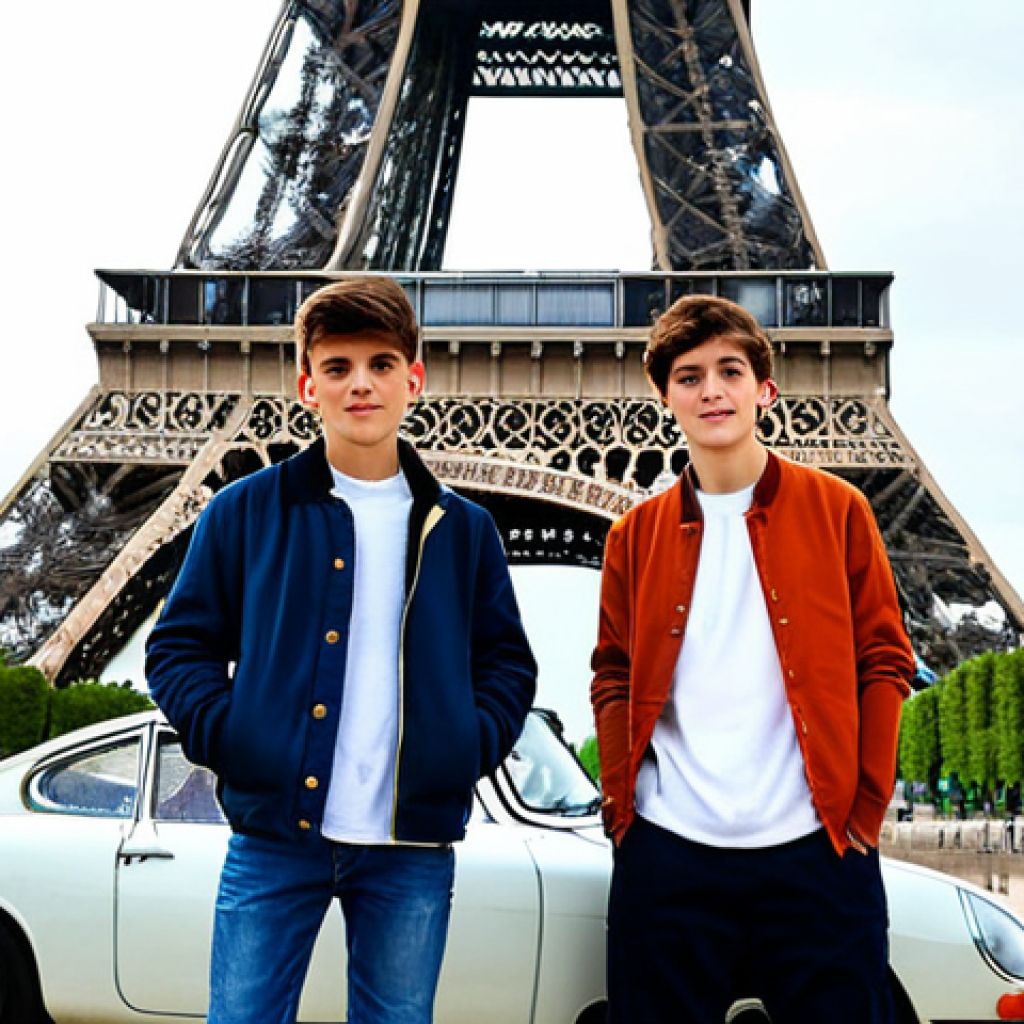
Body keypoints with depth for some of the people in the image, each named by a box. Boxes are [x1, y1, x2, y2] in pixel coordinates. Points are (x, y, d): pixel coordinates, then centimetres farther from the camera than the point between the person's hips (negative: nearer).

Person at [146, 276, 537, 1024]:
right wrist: (223, 737, -8)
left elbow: (509, 663, 14)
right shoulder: (244, 512, 3)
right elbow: (180, 648, 6)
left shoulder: (462, 528, 9)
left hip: (413, 853, 2)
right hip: (273, 837, -1)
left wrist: (471, 747, -1)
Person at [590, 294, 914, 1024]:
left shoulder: (837, 511, 4)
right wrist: (620, 800, 0)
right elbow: (614, 678, 12)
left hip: (813, 852, -1)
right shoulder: (637, 535, 10)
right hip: (667, 854, 2)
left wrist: (865, 806, -4)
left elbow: (884, 662, 3)